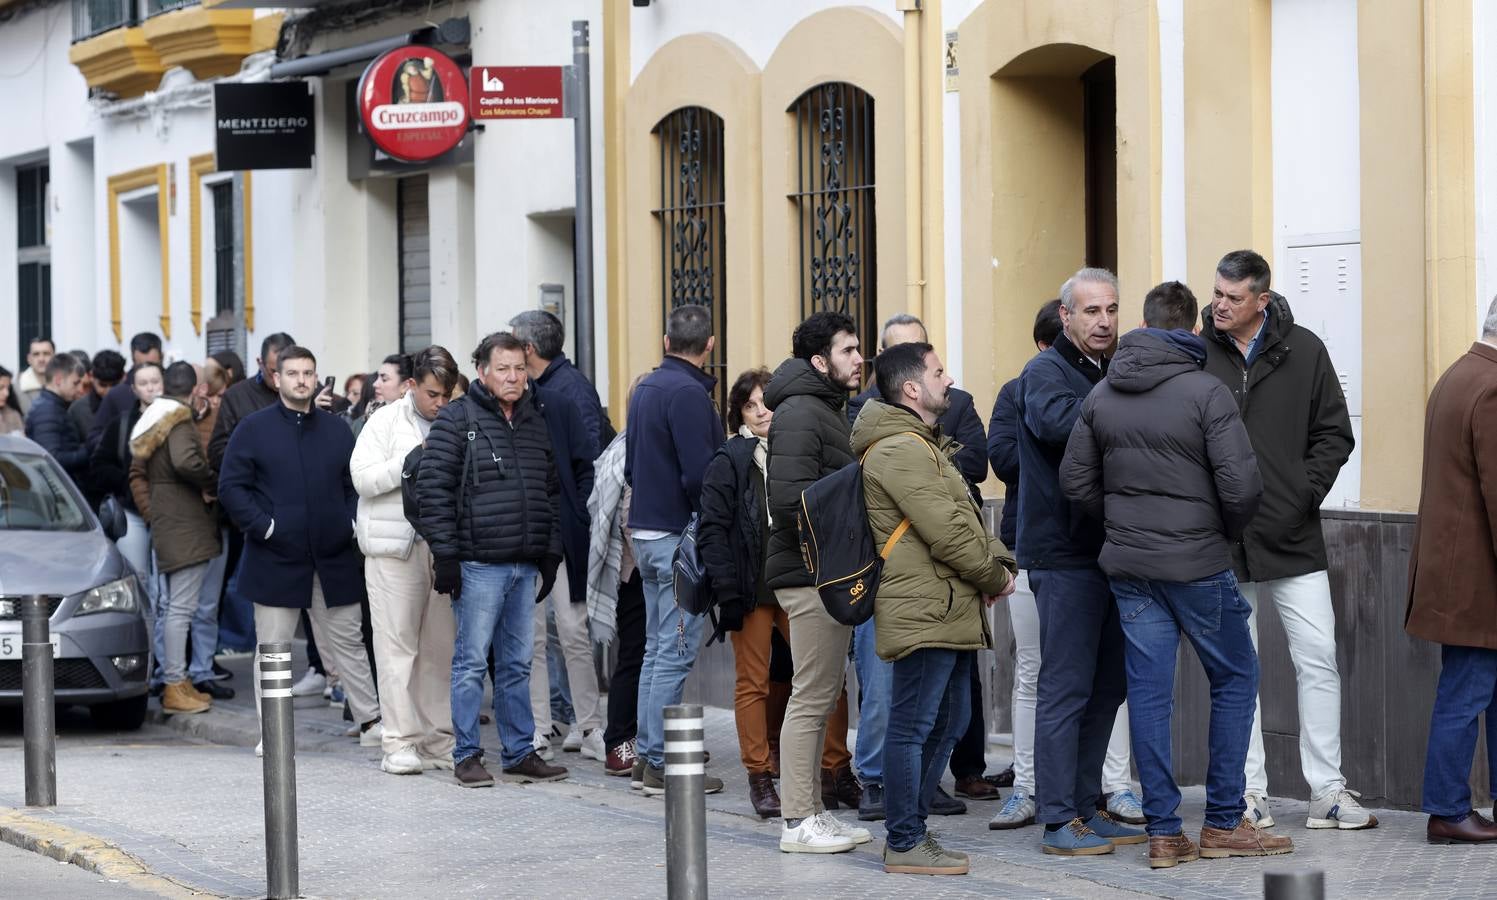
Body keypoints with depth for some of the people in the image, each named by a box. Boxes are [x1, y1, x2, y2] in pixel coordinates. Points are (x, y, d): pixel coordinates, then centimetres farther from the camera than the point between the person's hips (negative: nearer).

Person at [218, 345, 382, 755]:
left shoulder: (335, 430, 10)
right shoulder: (254, 428, 0)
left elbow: (355, 485, 15)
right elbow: (231, 486, -3)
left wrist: (351, 522, -2)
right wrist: (262, 525, -12)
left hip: (333, 560, 3)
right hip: (275, 560, -2)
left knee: (348, 644, 8)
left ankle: (370, 723, 15)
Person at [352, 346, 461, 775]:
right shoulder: (385, 421, 3)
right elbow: (363, 478, -7)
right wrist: (414, 459, -13)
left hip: (444, 545, 3)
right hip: (396, 546, -3)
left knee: (442, 646, 5)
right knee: (398, 644, -3)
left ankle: (439, 740, 12)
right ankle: (400, 743, -1)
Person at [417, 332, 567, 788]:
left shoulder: (536, 422, 15)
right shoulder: (457, 420, -4)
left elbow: (553, 492, 20)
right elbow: (434, 488, -9)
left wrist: (552, 553, 14)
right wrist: (445, 554, -13)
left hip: (526, 565, 6)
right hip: (479, 564, -6)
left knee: (517, 664, 11)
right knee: (472, 661, -2)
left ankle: (520, 752, 17)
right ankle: (467, 755, 4)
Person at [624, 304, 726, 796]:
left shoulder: (646, 388, 13)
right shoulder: (689, 393, -16)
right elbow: (699, 474, -21)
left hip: (645, 531, 9)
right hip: (679, 535, -9)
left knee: (657, 648, 15)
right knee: (675, 651, -6)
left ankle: (646, 755, 18)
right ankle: (663, 765, -5)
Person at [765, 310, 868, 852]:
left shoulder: (830, 411, 20)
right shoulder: (800, 414, -14)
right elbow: (791, 497, -24)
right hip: (812, 575, -10)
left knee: (824, 696, 13)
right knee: (812, 697, -7)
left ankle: (814, 809, 20)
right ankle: (799, 821, -4)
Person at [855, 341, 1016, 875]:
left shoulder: (924, 445, 22)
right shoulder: (902, 450, -14)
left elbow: (966, 517, 22)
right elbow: (946, 532, -19)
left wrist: (998, 560, 4)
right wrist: (995, 578, -7)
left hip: (947, 611, 11)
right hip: (924, 611, -11)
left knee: (948, 723, 16)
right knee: (913, 727, -6)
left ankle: (912, 829, 23)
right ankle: (906, 846, -3)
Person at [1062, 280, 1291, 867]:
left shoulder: (1102, 395, 4)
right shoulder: (1206, 393, -13)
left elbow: (1076, 483, 6)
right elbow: (1241, 486, -17)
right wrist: (1229, 532, 2)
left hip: (1128, 565, 5)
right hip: (1198, 564, -5)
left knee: (1149, 691, 7)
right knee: (1234, 678, 10)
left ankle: (1163, 833, 8)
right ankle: (1223, 824, 11)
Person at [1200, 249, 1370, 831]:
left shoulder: (1303, 351, 1)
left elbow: (1334, 434, 6)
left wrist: (1306, 491, -6)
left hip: (1292, 539, 1)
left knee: (1318, 661, 2)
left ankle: (1326, 791, 10)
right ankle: (1251, 793, 13)